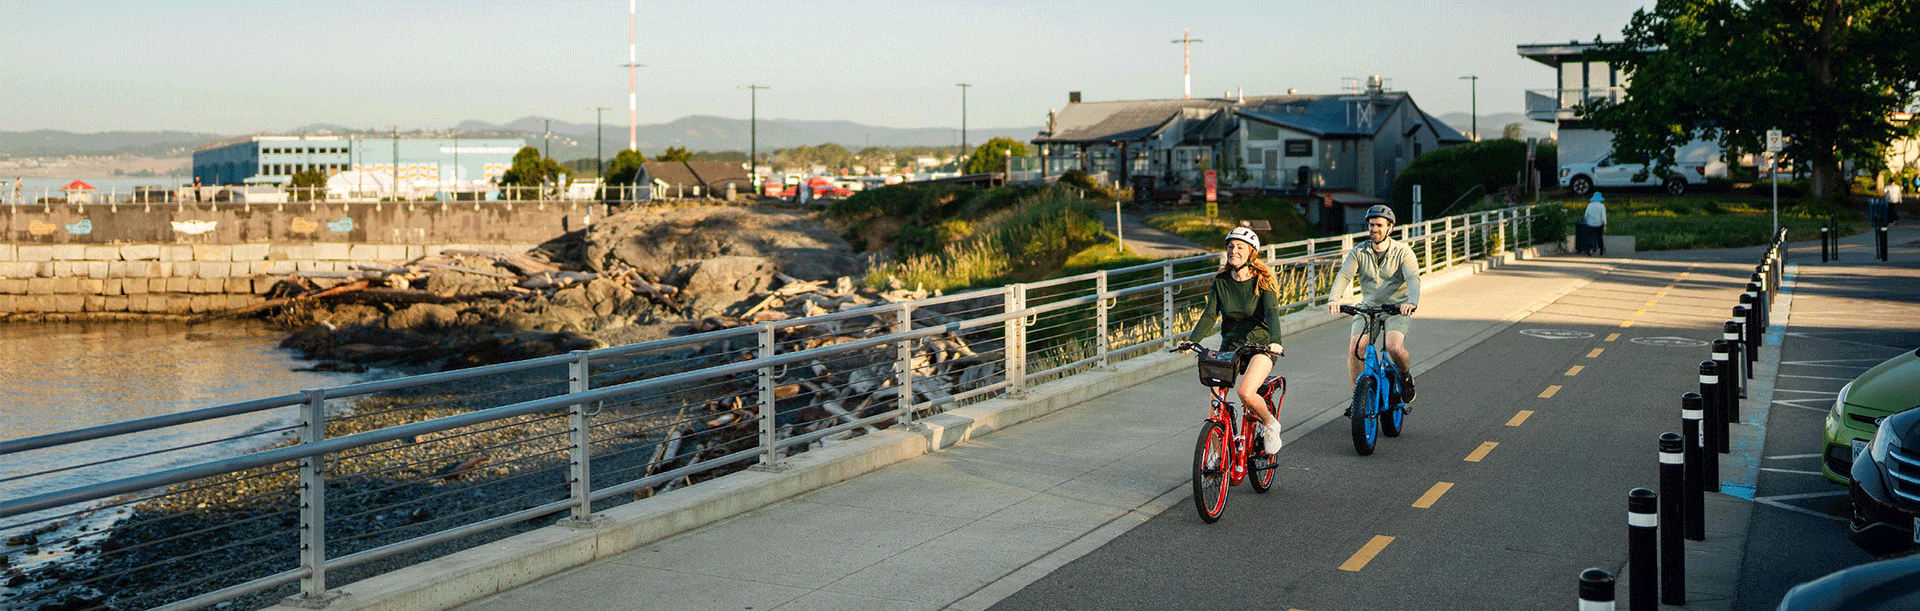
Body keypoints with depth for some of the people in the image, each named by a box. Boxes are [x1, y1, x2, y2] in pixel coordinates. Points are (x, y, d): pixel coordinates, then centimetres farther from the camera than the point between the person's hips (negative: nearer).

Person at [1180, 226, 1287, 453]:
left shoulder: (1263, 281, -7)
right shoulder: (1221, 281, 3)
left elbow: (1271, 312, -21)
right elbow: (1209, 315, -4)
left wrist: (1274, 340, -40)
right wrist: (1192, 340, -20)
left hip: (1260, 346, -4)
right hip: (1230, 346, 4)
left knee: (1246, 393, -27)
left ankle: (1269, 424, 4)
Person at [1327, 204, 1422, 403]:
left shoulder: (1403, 251, -5)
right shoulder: (1359, 252, 1)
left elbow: (1413, 278, -20)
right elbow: (1344, 275, -13)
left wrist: (1412, 301, -43)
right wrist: (1334, 297, -35)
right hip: (1368, 307, 3)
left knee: (1394, 346, -27)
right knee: (1354, 348, -19)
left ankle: (1406, 376, 7)